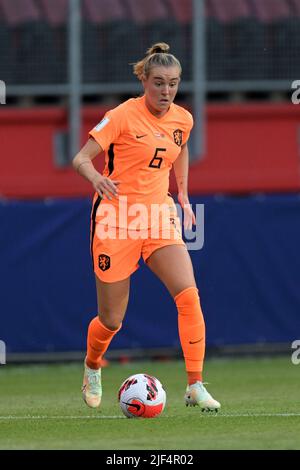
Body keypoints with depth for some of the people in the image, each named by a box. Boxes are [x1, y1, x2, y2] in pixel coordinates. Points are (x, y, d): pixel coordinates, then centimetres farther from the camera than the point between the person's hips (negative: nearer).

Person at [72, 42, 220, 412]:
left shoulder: (182, 119, 4)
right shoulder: (123, 116, -12)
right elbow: (81, 158, -13)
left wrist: (183, 195, 21)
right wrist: (96, 177, -35)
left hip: (157, 217, 4)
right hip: (116, 217, -4)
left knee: (188, 294, -19)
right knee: (111, 320, 3)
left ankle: (195, 387, -14)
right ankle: (92, 367, 37)